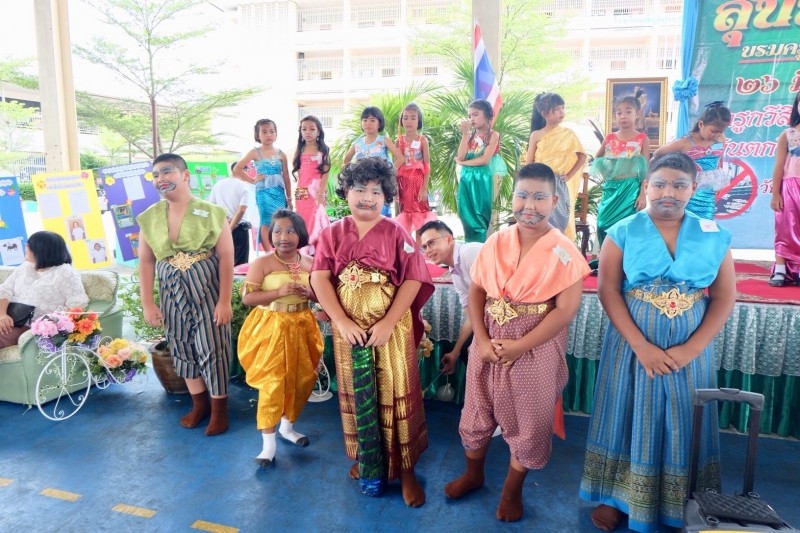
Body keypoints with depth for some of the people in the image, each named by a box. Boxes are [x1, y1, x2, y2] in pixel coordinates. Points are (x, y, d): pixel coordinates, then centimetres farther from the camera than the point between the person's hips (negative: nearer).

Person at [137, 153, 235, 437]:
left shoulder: (211, 212, -8)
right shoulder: (149, 218, 5)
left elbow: (226, 258, -10)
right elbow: (146, 261, 5)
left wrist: (224, 301, -13)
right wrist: (147, 303, 1)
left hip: (207, 290, -4)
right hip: (172, 293, 5)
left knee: (213, 348, 0)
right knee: (182, 348, 13)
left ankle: (219, 408, 18)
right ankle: (200, 403, 31)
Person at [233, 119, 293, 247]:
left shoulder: (281, 154, 8)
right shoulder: (255, 153, 1)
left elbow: (286, 178, 10)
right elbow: (236, 169, 2)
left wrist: (289, 198, 9)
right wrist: (252, 180, -2)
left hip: (279, 193, 3)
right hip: (264, 192, -3)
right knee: (266, 223, -6)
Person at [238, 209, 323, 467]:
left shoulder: (310, 263, 2)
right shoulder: (262, 263, -9)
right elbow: (247, 297, -14)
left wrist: (311, 292, -12)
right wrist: (279, 292, -24)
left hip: (301, 328, 5)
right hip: (271, 328, -4)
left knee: (303, 379, 12)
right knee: (272, 383, -6)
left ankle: (287, 426, 36)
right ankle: (268, 442, 8)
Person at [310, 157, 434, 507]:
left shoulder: (396, 233, -2)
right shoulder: (332, 233, 3)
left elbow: (413, 279, -9)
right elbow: (319, 278, -5)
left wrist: (387, 324, -17)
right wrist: (342, 323, -16)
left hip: (391, 326, -2)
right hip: (348, 327, 2)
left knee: (396, 394, 2)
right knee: (354, 394, 13)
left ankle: (405, 469, 17)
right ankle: (364, 458, 34)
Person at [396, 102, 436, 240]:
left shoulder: (422, 140, -2)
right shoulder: (399, 141, 5)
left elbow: (427, 166, -5)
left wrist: (424, 188, -12)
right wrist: (394, 187, 1)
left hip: (418, 181, -2)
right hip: (403, 182, 2)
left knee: (419, 214, 1)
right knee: (404, 213, 6)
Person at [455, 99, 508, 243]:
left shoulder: (493, 135, -4)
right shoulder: (470, 135, 11)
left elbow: (485, 160, -14)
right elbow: (461, 157, -2)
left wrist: (462, 163, -5)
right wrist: (465, 134, -5)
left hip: (483, 180, -5)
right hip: (467, 180, 5)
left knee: (481, 216, -1)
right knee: (468, 216, 6)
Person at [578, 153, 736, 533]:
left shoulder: (713, 236, 0)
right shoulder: (623, 233, -6)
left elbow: (725, 296, 0)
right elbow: (608, 291, -10)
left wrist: (692, 348, -10)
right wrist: (642, 346, -16)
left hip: (690, 346, 2)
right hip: (633, 342, -1)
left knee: (683, 422, 12)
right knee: (629, 415, 9)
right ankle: (616, 496, 27)